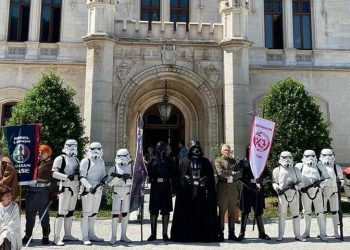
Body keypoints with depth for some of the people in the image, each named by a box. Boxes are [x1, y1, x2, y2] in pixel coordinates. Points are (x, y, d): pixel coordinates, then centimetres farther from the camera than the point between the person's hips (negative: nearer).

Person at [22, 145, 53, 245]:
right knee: (30, 214, 11)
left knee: (44, 214, 4)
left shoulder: (50, 164, -1)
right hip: (31, 191, 3)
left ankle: (45, 236, 13)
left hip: (43, 192, -3)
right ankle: (28, 235, 24)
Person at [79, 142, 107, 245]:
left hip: (98, 190, 6)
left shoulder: (101, 161, 15)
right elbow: (82, 177, -10)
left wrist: (103, 180, -4)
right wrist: (90, 187, -23)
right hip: (88, 190, -6)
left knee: (94, 213, 13)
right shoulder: (86, 161, -5)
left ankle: (91, 234, 22)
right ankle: (85, 237, 0)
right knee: (86, 213, -5)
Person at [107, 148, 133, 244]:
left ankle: (123, 236, 17)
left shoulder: (131, 167, 2)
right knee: (115, 214, -6)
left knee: (125, 214, 8)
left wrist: (126, 178, -23)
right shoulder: (113, 168, 2)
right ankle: (113, 236, 2)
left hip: (127, 193, 1)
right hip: (117, 193, -1)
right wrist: (117, 178, -19)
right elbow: (110, 183, -3)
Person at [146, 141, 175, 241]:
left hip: (166, 188, 0)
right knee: (153, 211, 3)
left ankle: (165, 234, 12)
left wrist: (172, 188, 0)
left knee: (166, 211, 4)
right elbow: (148, 174, 4)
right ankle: (153, 234, 12)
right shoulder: (152, 161, 7)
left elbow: (172, 176, 6)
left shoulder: (169, 161, 8)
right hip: (155, 188, 0)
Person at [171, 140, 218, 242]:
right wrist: (180, 190, -8)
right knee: (187, 214, 1)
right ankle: (185, 235, 8)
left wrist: (209, 190, -5)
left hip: (201, 192, 1)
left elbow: (211, 178, 5)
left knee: (202, 214, 2)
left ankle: (204, 235, 10)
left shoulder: (205, 162, 9)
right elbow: (179, 177, 1)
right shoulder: (184, 162, 6)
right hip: (187, 192, -1)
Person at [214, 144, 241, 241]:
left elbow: (240, 174, 7)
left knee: (232, 211, 8)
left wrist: (230, 176, -8)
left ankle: (231, 233, 15)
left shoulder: (233, 161, 18)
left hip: (233, 188, 5)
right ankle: (220, 233, 7)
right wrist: (232, 173, -6)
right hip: (223, 188, -5)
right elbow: (220, 172, -15)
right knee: (222, 211, -1)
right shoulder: (218, 161, 2)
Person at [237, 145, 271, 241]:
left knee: (259, 211, 7)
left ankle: (262, 233, 15)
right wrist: (252, 187, -14)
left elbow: (267, 175, 6)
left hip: (259, 190, 2)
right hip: (247, 189, -2)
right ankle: (242, 232, 10)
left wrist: (260, 182, -12)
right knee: (245, 211, 2)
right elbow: (241, 177, -7)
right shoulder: (243, 162, 1)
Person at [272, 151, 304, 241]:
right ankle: (280, 235, 7)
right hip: (283, 195, -3)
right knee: (282, 215, 0)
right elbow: (274, 182, 4)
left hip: (294, 194, 3)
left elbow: (301, 181, 11)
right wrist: (277, 188, -16)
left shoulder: (296, 170, 14)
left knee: (296, 215, 7)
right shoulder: (277, 170, 7)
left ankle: (297, 235, 16)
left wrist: (297, 186, -11)